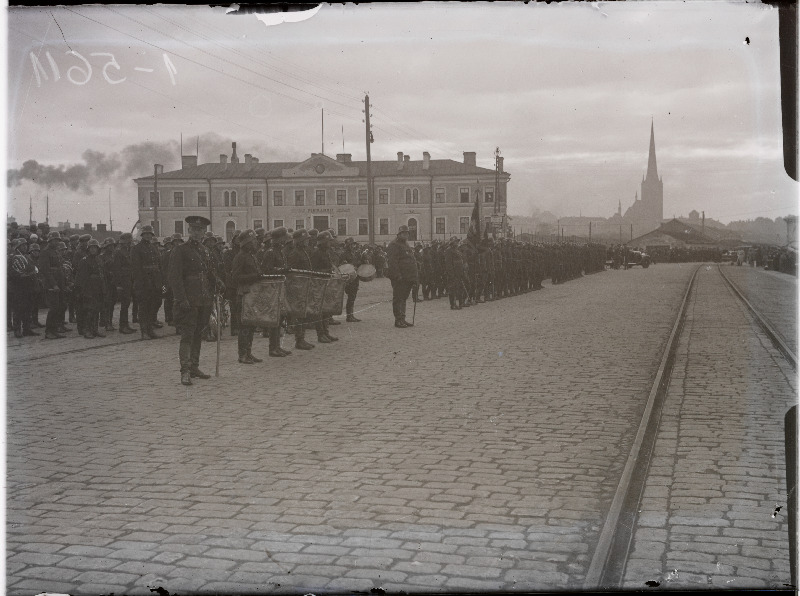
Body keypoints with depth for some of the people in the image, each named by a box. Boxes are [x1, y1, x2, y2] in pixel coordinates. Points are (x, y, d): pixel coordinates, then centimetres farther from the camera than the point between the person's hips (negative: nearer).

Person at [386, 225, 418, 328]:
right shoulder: (394, 245, -9)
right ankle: (398, 320, -3)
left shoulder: (407, 246, 21)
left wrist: (415, 277, 19)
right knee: (398, 299, -5)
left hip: (407, 279, 9)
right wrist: (397, 275, -25)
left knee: (403, 298, 13)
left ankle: (402, 319, 19)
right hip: (399, 278, -9)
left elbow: (412, 261, 26)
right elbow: (392, 261, -18)